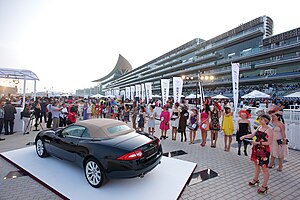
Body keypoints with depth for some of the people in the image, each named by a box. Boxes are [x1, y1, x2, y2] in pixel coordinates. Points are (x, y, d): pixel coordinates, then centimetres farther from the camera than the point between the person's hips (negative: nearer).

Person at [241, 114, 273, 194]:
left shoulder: (269, 130, -17)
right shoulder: (259, 127, 5)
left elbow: (270, 142, -18)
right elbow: (252, 134, 15)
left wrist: (258, 143, -22)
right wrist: (244, 136, 2)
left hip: (264, 151, -7)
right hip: (256, 149, 8)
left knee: (264, 168, 3)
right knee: (256, 164, 21)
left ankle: (264, 186, 19)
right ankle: (255, 180, 40)